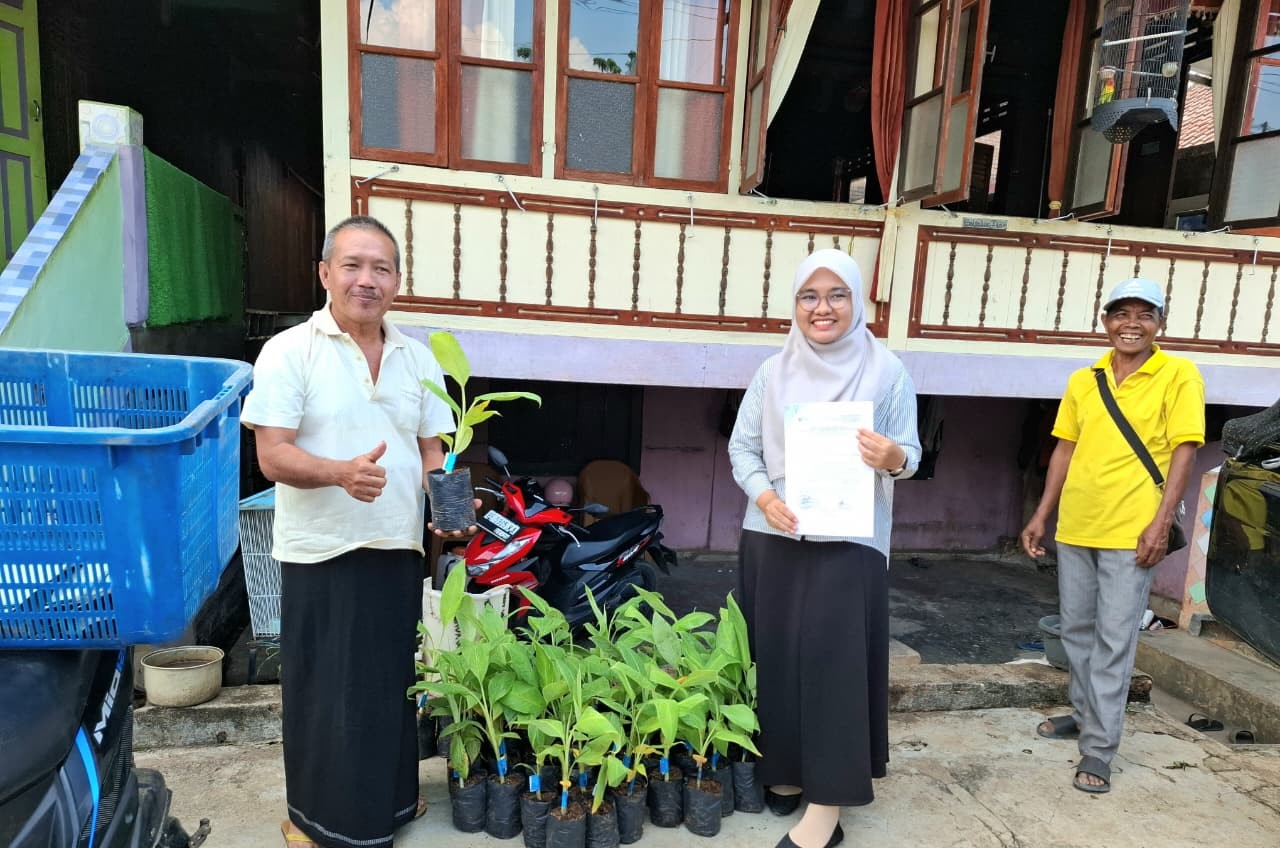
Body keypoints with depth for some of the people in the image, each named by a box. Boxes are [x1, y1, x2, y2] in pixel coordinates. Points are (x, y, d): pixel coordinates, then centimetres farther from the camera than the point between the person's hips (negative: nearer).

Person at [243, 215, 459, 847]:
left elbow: (431, 449, 10)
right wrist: (342, 473, -32)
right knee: (325, 691, 8)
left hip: (401, 548, 5)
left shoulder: (418, 358, 7)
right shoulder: (289, 352, -8)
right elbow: (272, 456, -14)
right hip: (323, 553, -4)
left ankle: (390, 796, 39)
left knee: (393, 681, 17)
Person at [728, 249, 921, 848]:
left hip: (848, 540, -3)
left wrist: (894, 458, -24)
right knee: (777, 654, 10)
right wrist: (764, 496, -13)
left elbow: (910, 453, -1)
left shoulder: (887, 372, -2)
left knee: (833, 658, -6)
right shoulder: (773, 372, 4)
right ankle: (784, 764, 31)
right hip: (773, 536, 3)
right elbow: (741, 447, 4)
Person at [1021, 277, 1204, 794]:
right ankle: (1086, 715, 35)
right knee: (1077, 631, 16)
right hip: (1074, 526, 5)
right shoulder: (1082, 381, 8)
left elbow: (1183, 452, -7)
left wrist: (1161, 523, -14)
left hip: (1131, 531, -5)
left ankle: (1099, 749, 8)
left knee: (1114, 642, -1)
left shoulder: (1178, 375, -3)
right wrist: (1041, 515, 10)